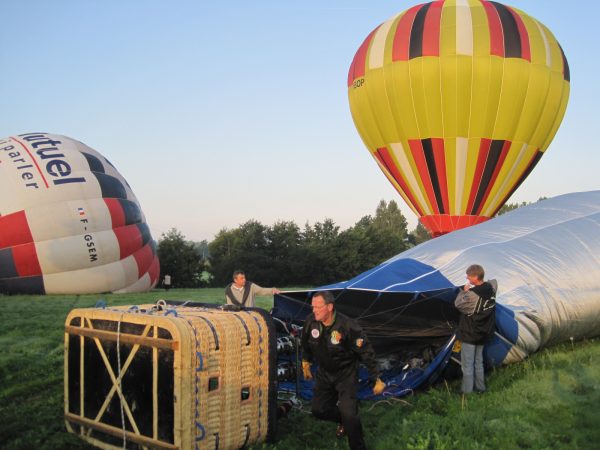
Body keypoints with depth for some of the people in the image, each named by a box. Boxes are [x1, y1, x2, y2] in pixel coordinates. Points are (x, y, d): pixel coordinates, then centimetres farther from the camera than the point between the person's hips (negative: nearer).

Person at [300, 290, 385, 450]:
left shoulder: (347, 326, -31)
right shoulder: (311, 322, -18)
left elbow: (366, 352, -22)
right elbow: (306, 345, 6)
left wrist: (377, 379, -18)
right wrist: (306, 364, 18)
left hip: (346, 373, -5)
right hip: (324, 372, 5)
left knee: (348, 413, -16)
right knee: (319, 410, 7)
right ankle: (343, 420, 39)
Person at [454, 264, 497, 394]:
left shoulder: (473, 294, -28)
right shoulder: (490, 288, -6)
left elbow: (458, 304, -16)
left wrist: (464, 291, -4)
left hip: (469, 334, -7)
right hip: (484, 333, 7)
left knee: (467, 364, 5)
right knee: (478, 362, 22)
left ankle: (467, 391, 11)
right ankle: (480, 387, 31)